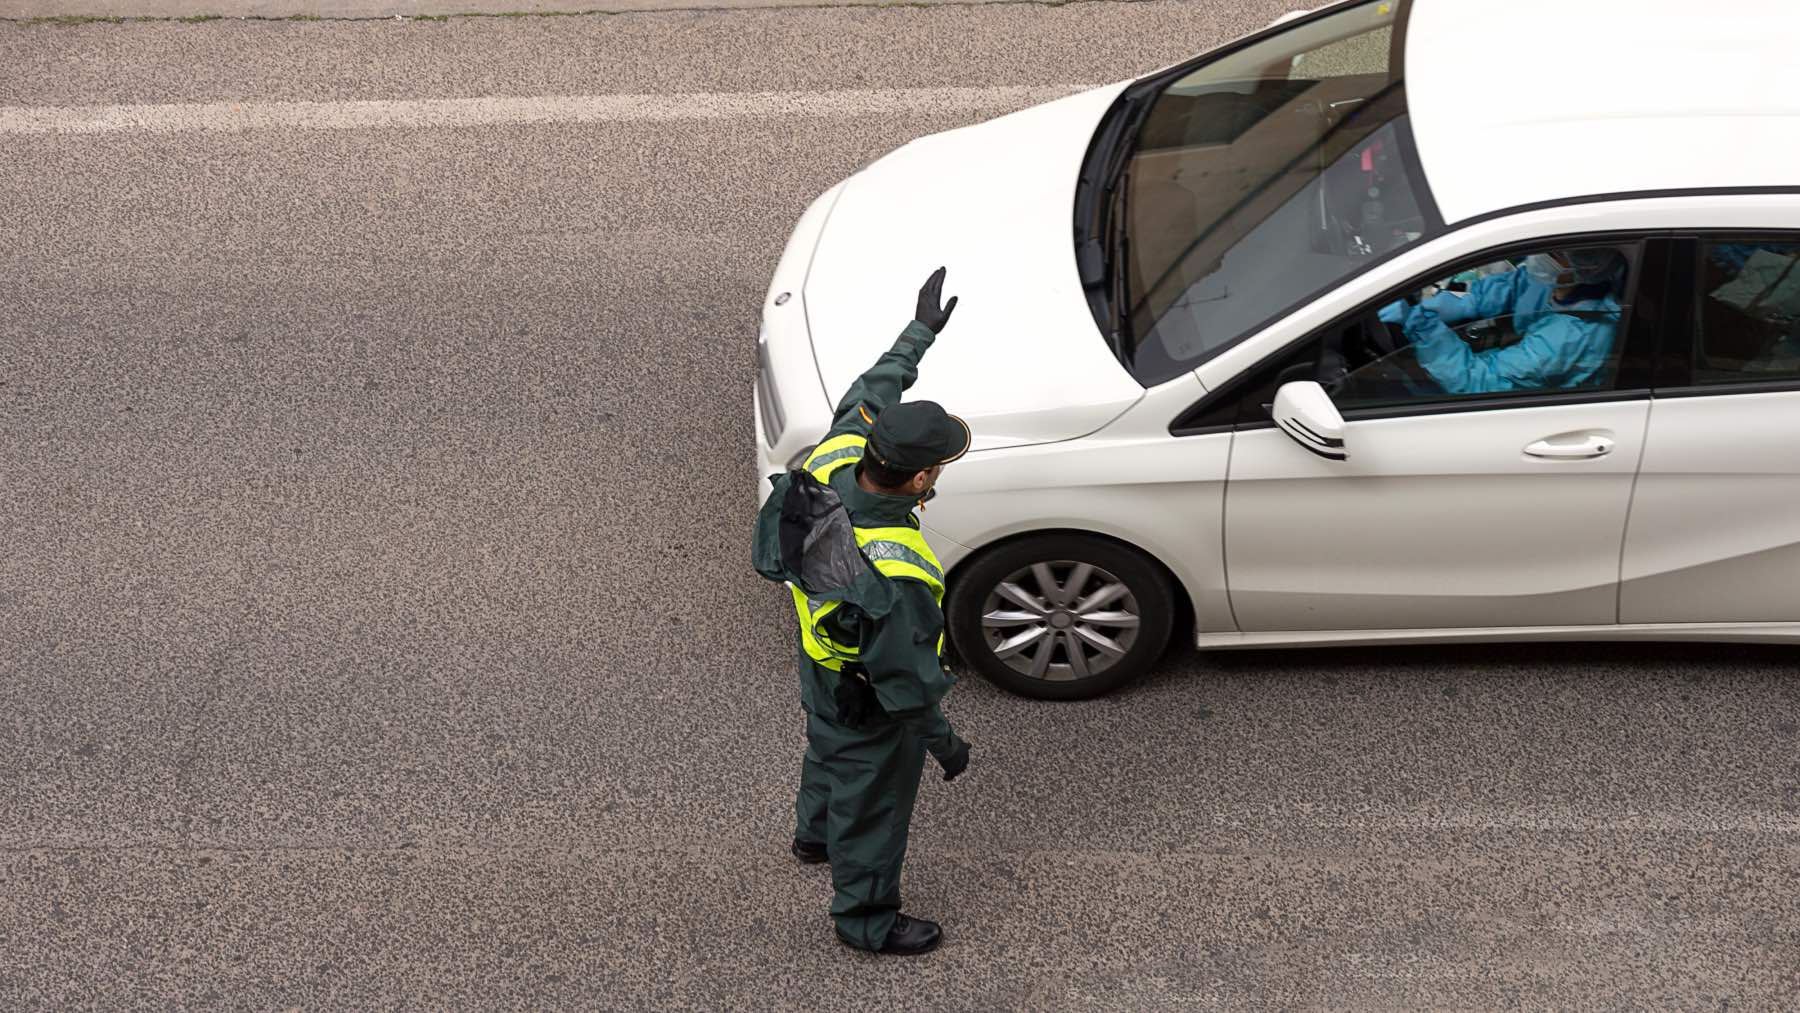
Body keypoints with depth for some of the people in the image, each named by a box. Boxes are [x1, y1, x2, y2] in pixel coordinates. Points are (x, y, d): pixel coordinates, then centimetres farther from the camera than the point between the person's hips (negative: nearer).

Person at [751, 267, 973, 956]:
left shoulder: (835, 458, -26)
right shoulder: (894, 577, -45)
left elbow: (867, 394, -4)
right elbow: (906, 674, -30)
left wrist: (920, 331, 4)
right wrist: (944, 742, -14)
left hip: (821, 665, 8)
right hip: (867, 704, -8)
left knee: (829, 750, 36)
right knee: (872, 802, 19)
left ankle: (815, 834, 66)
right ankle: (866, 918, 45)